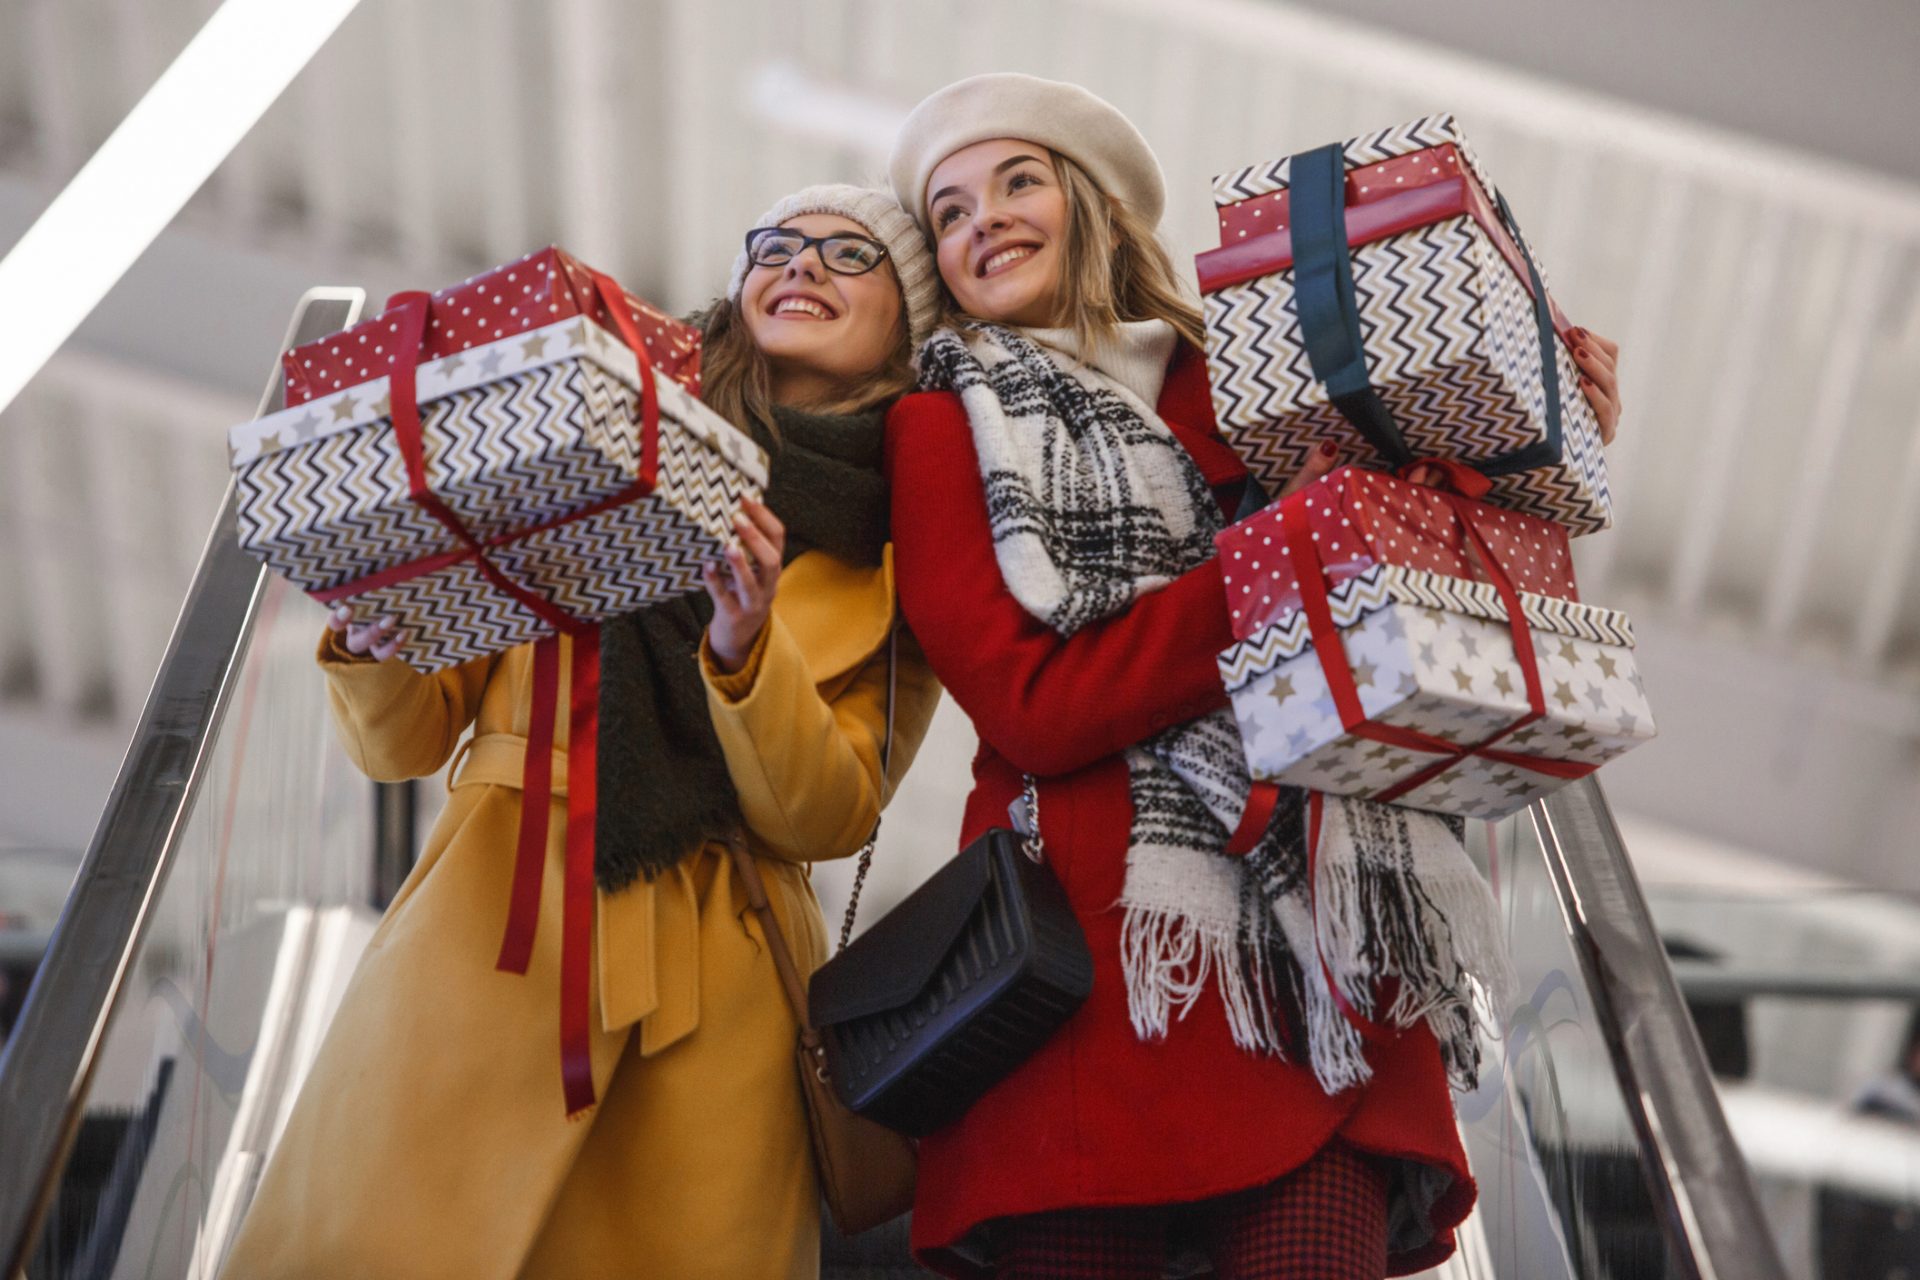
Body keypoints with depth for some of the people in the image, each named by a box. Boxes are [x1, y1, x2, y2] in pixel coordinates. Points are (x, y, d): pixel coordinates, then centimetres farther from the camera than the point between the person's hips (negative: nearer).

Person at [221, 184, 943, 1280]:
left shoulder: (910, 559, 9)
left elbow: (827, 820, -2)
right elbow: (409, 741, 9)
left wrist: (744, 651, -18)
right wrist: (371, 648, -13)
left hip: (720, 980, 1)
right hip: (502, 914, 0)